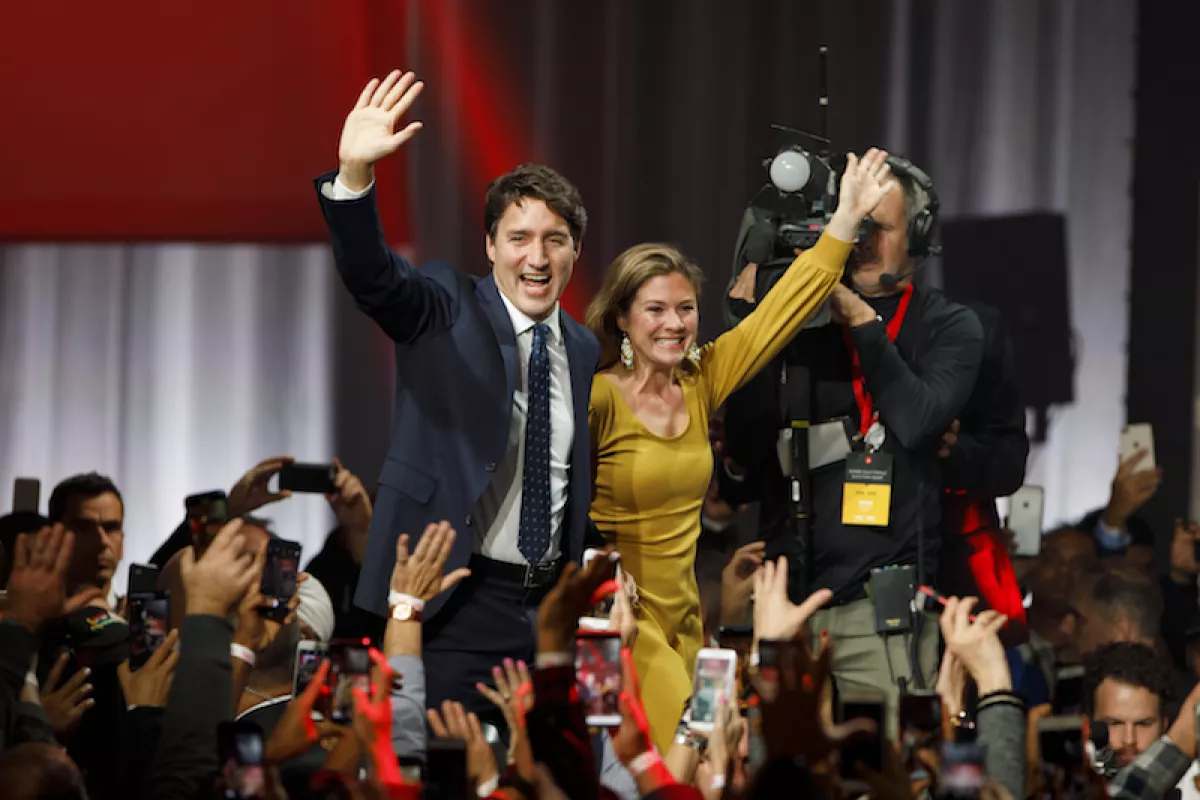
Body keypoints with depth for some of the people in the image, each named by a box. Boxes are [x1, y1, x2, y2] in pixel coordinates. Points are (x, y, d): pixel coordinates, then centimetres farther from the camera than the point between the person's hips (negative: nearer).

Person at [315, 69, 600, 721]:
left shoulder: (585, 353, 14)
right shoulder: (447, 312, -1)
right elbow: (369, 274, -21)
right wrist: (354, 175, -37)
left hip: (551, 603, 5)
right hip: (458, 610, -5)